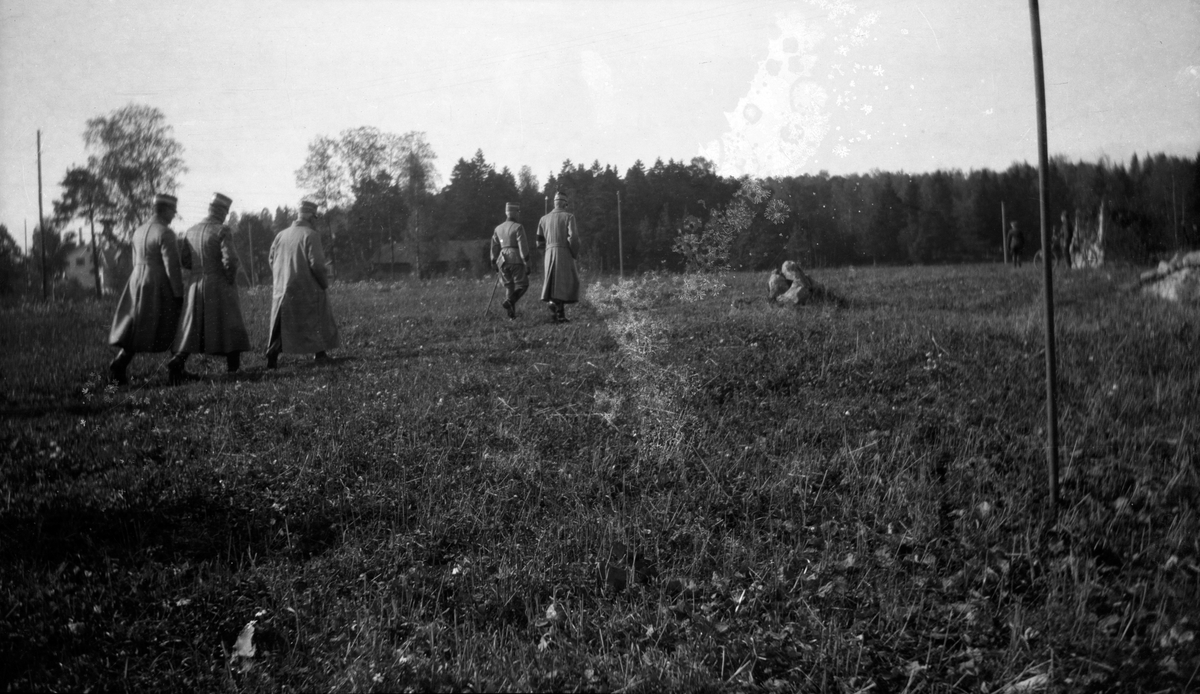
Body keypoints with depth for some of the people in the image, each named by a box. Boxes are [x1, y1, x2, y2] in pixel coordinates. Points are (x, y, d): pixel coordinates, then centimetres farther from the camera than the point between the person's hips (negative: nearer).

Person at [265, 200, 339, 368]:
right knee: (318, 321, 13)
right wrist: (325, 283, -3)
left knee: (280, 325, 8)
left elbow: (272, 262, 11)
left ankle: (272, 358, -3)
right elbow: (316, 264, -17)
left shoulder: (281, 236, 8)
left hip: (283, 290, 5)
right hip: (308, 290, -5)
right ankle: (320, 353, 16)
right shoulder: (310, 235, -11)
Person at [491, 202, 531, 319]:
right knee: (522, 285, 3)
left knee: (509, 287, 12)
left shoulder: (498, 228, 11)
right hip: (516, 260, -6)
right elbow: (523, 247, -14)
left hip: (503, 261, 6)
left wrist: (495, 264, 20)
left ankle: (511, 314, 6)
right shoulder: (518, 227, -7)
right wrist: (527, 264, -12)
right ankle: (509, 302, -21)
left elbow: (494, 248, 13)